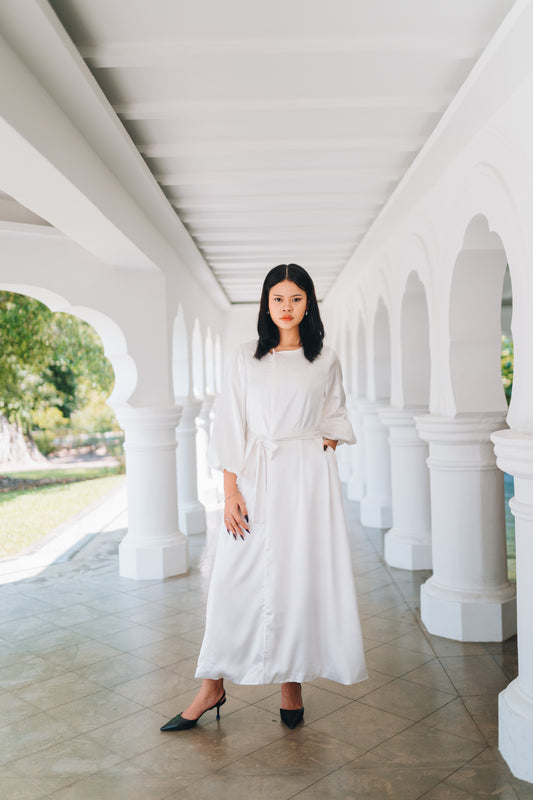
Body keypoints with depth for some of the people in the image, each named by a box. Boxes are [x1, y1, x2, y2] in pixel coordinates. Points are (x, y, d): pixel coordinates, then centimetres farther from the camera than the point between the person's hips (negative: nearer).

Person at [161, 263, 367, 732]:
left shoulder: (325, 360, 7)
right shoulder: (246, 358, 6)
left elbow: (334, 420, 15)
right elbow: (230, 427, 2)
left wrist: (320, 458, -3)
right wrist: (230, 491, -5)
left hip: (309, 480, 0)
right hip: (255, 480, 0)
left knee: (302, 580, 3)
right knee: (236, 581, 2)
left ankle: (292, 683, 20)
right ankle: (213, 687, 17)